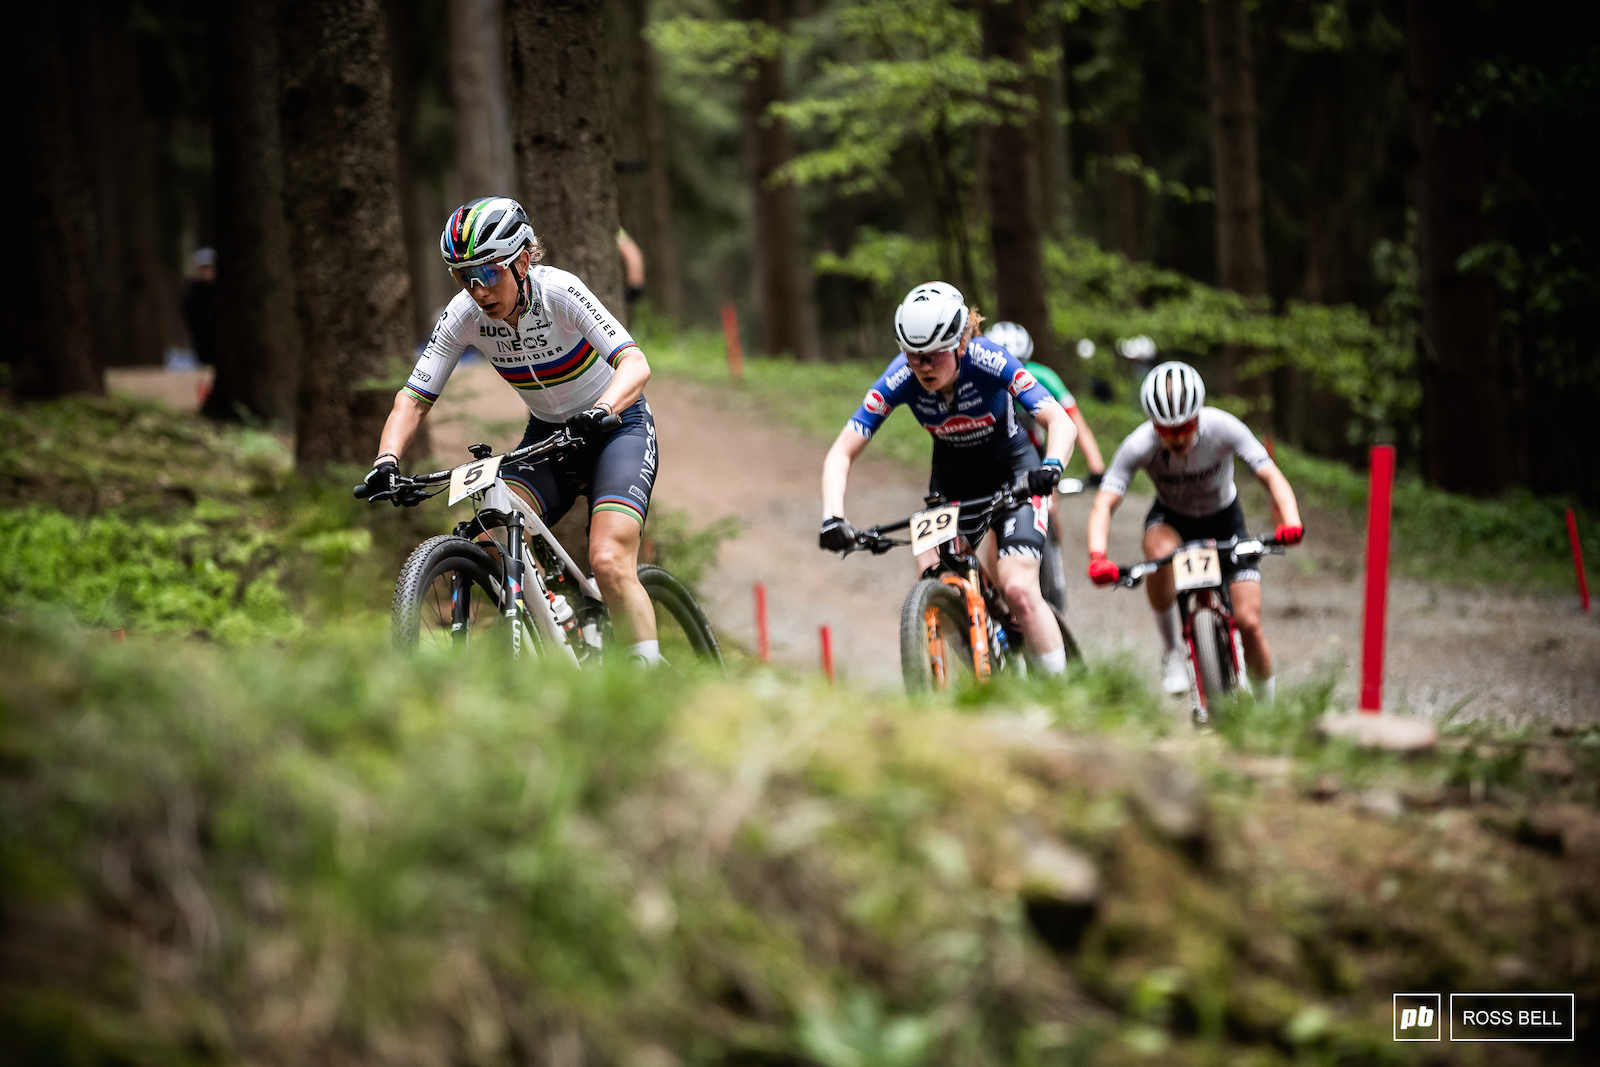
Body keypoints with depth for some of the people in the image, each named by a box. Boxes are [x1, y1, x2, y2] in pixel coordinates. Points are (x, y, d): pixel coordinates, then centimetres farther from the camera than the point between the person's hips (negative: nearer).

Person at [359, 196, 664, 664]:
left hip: (616, 425, -5)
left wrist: (599, 412, -55)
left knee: (609, 563, -25)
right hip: (547, 434, 5)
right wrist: (387, 460, -31)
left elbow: (635, 363, -36)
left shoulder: (560, 291, -26)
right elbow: (414, 398, -12)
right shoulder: (464, 315, -14)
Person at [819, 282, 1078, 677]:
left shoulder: (989, 362, -31)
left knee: (1018, 590, -20)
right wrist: (832, 517, -40)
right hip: (952, 477, 4)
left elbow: (1061, 422, -33)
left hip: (1011, 468, -3)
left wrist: (1051, 466, -54)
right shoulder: (899, 379, -24)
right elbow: (841, 453, -23)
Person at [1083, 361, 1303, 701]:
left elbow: (1272, 476, -32)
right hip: (1171, 518, 0)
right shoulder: (1139, 445, -30)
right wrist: (1097, 558, -51)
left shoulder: (1223, 428, -30)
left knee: (1248, 622, -12)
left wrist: (1291, 522, -51)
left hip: (1223, 519, 1)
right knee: (1160, 550, -38)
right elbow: (1104, 504, -33)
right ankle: (1171, 652, -19)